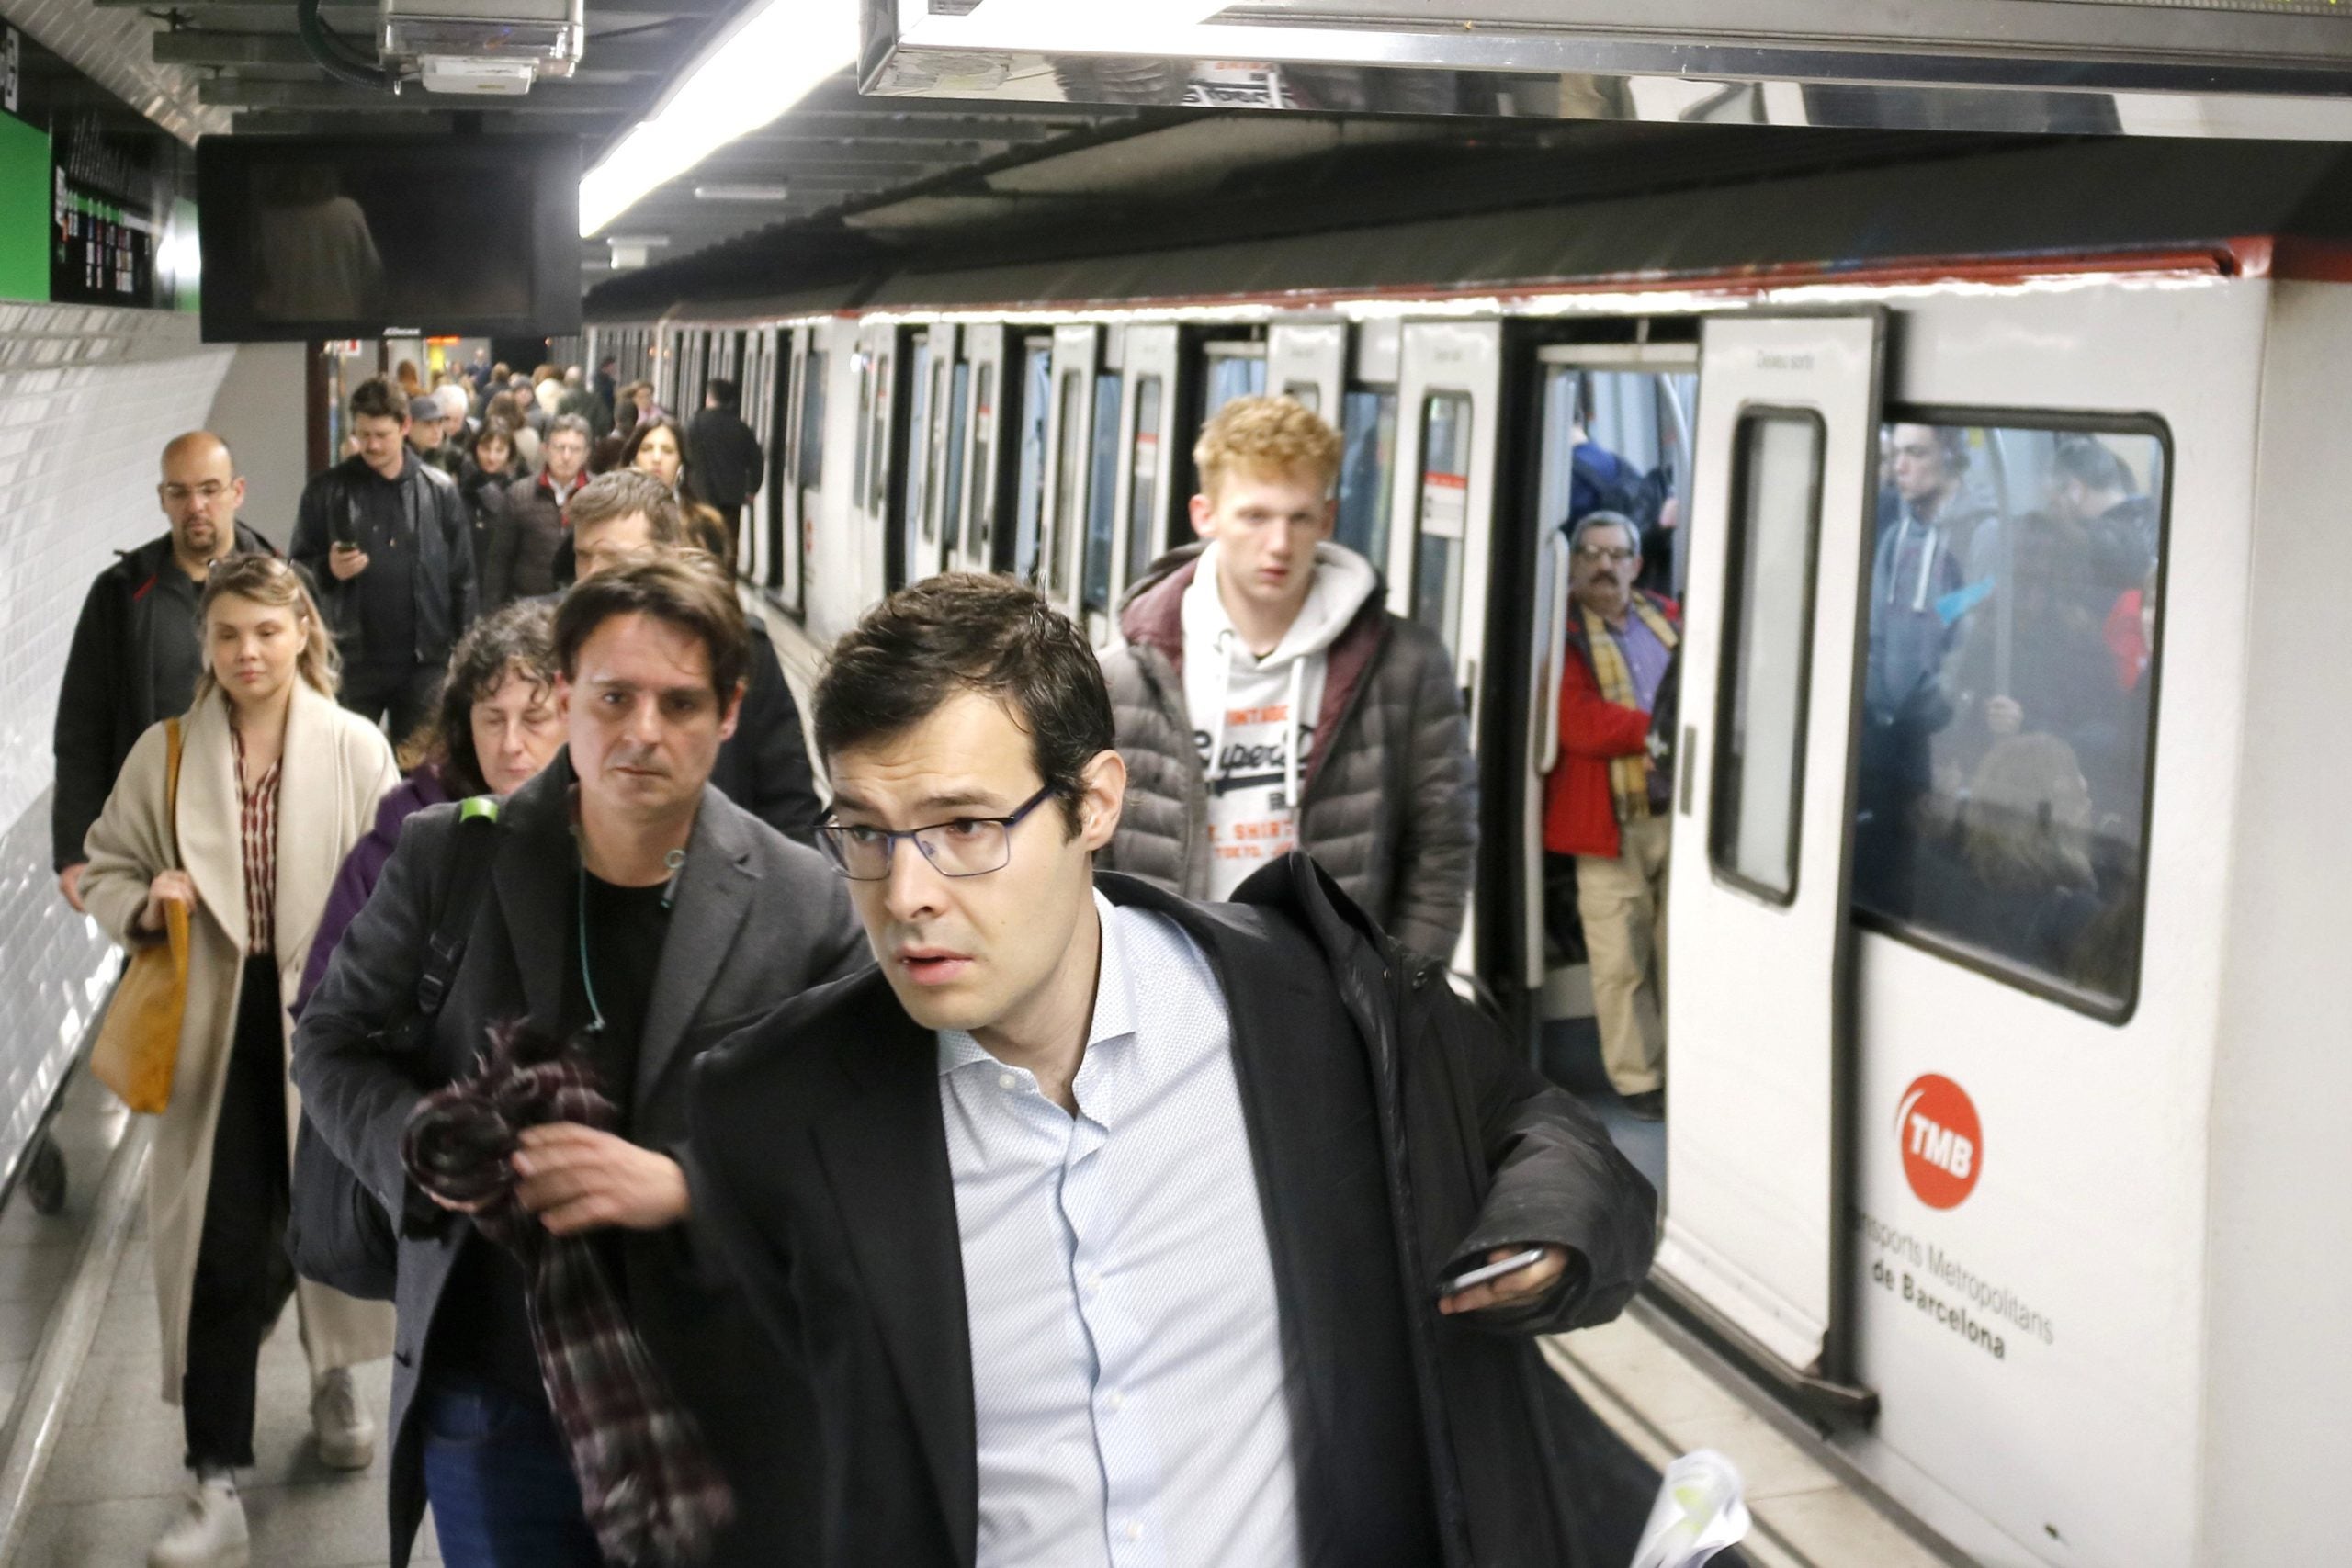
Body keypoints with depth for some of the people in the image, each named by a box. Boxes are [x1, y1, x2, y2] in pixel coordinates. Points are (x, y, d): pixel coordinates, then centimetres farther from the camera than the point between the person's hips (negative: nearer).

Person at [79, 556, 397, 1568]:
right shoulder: (164, 754, -1)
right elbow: (106, 869, 8)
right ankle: (217, 1486, 5)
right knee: (220, 1247, -3)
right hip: (215, 1027, 0)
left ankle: (334, 1379, 46)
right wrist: (143, 906, -13)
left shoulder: (356, 748, -6)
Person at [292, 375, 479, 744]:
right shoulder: (326, 491, 1)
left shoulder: (440, 491, 2)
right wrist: (328, 570, -15)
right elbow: (299, 568, 7)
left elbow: (462, 578, 5)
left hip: (425, 660, 0)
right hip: (352, 659, 0)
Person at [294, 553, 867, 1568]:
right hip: (490, 1406, 1)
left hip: (716, 1418, -1)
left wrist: (683, 1186, -23)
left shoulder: (808, 905, -8)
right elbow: (334, 1041, 6)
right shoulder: (447, 857, -3)